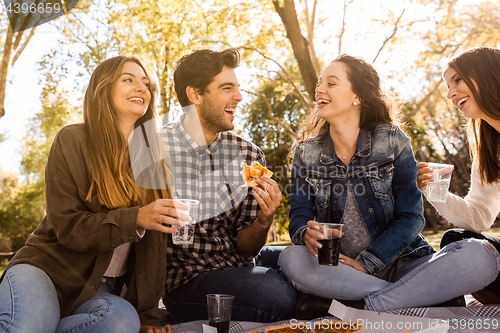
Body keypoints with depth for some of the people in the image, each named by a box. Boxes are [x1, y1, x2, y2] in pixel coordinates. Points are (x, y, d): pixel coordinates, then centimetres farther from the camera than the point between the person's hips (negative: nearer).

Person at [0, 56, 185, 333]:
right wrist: (136, 218, -27)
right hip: (47, 268, -4)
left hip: (102, 288, 4)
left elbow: (155, 240, 3)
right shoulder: (72, 141, -5)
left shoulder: (153, 156, 6)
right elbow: (68, 227, -12)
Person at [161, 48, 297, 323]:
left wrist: (263, 221, -18)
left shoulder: (249, 155, 0)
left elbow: (244, 248, 3)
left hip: (238, 264, 5)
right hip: (186, 278, -5)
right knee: (279, 297, -29)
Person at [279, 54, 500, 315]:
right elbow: (299, 216, 1)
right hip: (337, 269, 1)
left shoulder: (393, 141, -1)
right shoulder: (306, 153, 5)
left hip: (399, 264, 0)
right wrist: (307, 233, -24)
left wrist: (365, 263, -16)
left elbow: (410, 217, -5)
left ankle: (367, 306, -28)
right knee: (291, 259, -32)